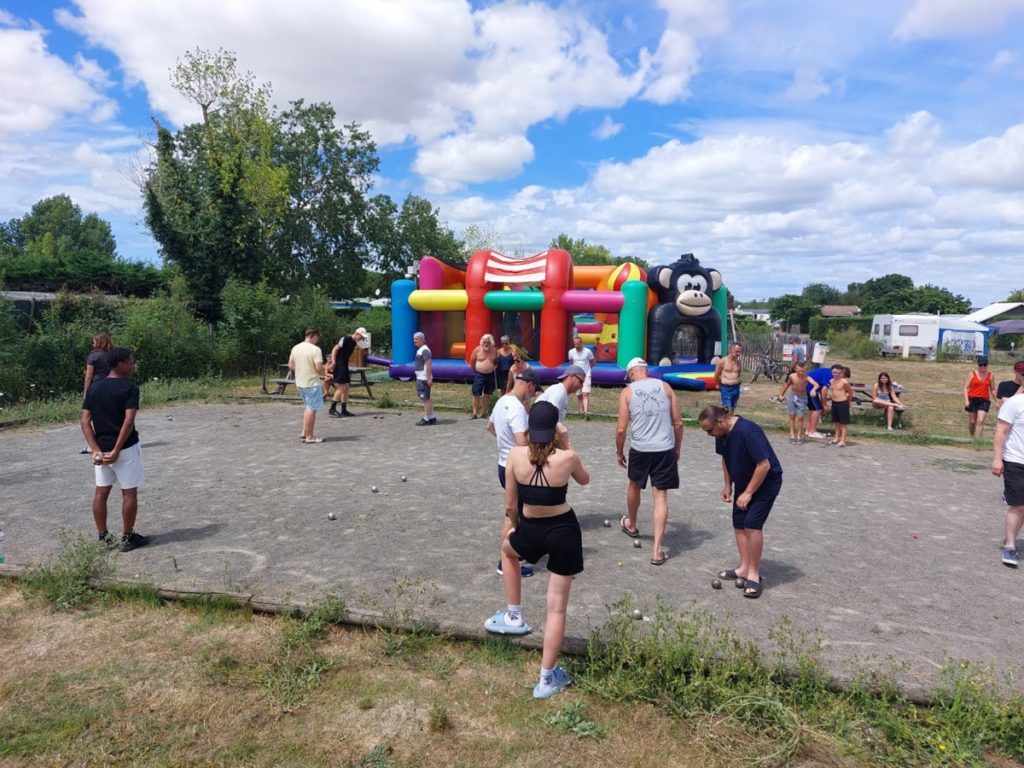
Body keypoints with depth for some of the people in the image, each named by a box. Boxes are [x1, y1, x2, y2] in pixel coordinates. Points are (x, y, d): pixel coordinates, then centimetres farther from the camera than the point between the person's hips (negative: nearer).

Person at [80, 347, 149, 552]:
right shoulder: (129, 388, -12)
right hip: (125, 448, -6)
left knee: (100, 493, 13)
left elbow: (85, 421, 1)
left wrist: (96, 449, -3)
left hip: (101, 448, 6)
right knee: (129, 493, 5)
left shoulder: (93, 387, 6)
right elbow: (128, 421, -21)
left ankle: (103, 538, 20)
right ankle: (127, 538, 12)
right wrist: (117, 450, -16)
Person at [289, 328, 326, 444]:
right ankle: (309, 436, 4)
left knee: (309, 407, 22)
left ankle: (305, 432, 22)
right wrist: (325, 369, -1)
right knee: (312, 409, 0)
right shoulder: (315, 349, -16)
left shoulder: (295, 348, 6)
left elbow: (290, 366, 11)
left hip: (299, 383, 8)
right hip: (312, 383, -8)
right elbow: (319, 368, -22)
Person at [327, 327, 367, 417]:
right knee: (341, 388, -11)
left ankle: (344, 410, 14)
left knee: (346, 388, 9)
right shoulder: (345, 339, -12)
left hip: (344, 366, 9)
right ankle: (332, 409, -6)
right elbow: (335, 349, -16)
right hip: (339, 365, -9)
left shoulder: (354, 343, 14)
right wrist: (333, 362, -25)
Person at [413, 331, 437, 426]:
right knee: (426, 398, 16)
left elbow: (428, 365, -22)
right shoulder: (419, 350, 16)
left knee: (425, 399, -4)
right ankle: (432, 417, 23)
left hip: (424, 379, -11)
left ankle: (426, 419, 2)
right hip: (420, 378, 11)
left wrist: (429, 379, -25)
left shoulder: (424, 350, -16)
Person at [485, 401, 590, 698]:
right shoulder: (567, 458, -16)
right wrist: (567, 445, 4)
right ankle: (547, 678, 19)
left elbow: (510, 504, -2)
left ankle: (514, 617, 41)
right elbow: (585, 480, 9)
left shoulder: (516, 455, -12)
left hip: (531, 529, 1)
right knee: (557, 607, 9)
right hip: (564, 531, -1)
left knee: (507, 549, 38)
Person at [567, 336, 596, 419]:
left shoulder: (588, 351, -9)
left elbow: (592, 363, 6)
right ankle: (581, 411, 21)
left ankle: (586, 412, -27)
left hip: (586, 375, -3)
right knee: (579, 395, 8)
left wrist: (585, 369, 1)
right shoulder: (571, 352, 0)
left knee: (585, 393, -17)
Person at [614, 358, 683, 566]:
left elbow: (621, 429, -4)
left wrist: (619, 452, 10)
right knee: (661, 496, 4)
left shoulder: (627, 392, -2)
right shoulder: (665, 387, 4)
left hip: (640, 449, -1)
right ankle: (657, 550, 1)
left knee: (634, 486, 25)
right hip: (665, 449, 1)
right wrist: (677, 447, 17)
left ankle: (631, 525, 49)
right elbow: (678, 422, 4)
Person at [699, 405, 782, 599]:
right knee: (738, 524, 8)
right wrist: (727, 486, 8)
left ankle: (754, 574, -5)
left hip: (766, 481, -8)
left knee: (752, 524, -16)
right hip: (743, 482, 8)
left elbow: (764, 465, -29)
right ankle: (744, 568, 20)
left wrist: (748, 493, -23)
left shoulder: (748, 432, -32)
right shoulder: (722, 434, -6)